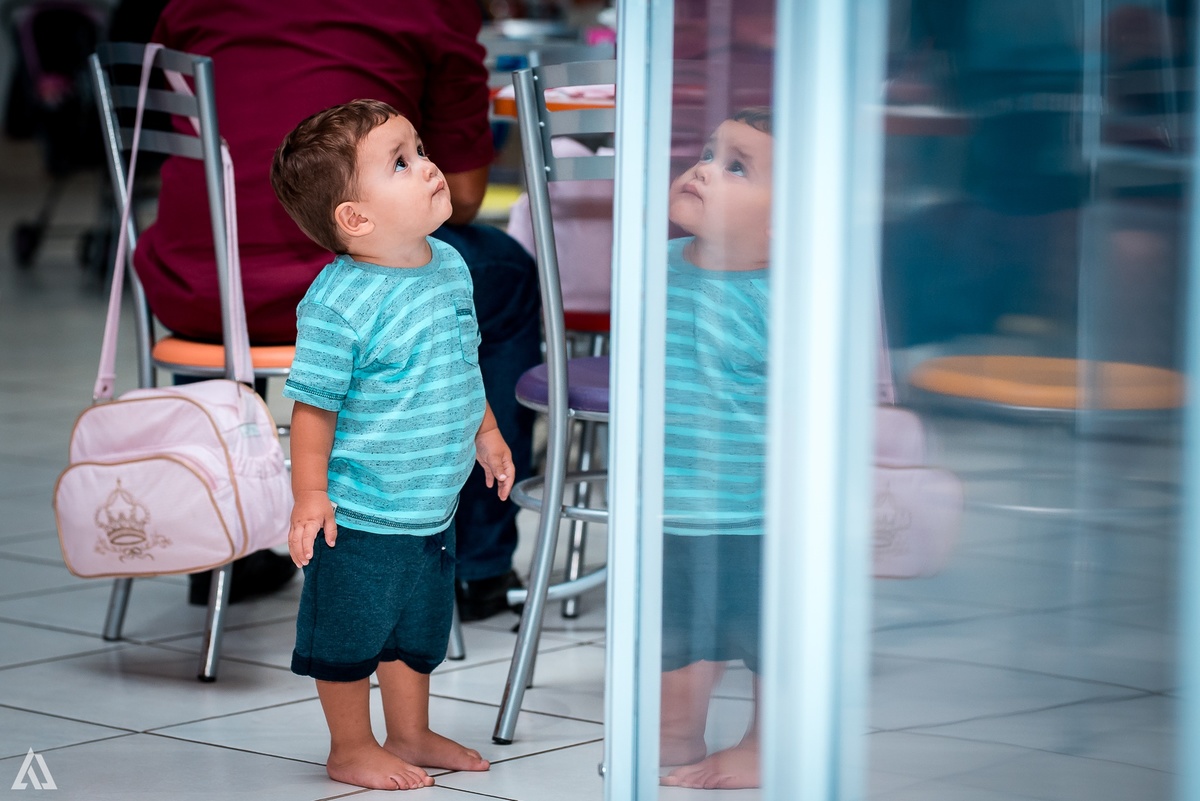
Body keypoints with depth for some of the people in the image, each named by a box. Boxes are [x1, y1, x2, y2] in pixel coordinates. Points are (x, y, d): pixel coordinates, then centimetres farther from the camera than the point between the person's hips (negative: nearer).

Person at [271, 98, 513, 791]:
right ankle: (351, 749, 25)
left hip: (435, 506, 8)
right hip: (362, 513, -8)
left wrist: (486, 431, 18)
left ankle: (411, 735, 38)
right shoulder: (338, 304, -24)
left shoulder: (449, 265, 0)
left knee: (419, 628, 22)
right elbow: (314, 403, -19)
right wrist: (310, 493, -20)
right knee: (351, 632, 9)